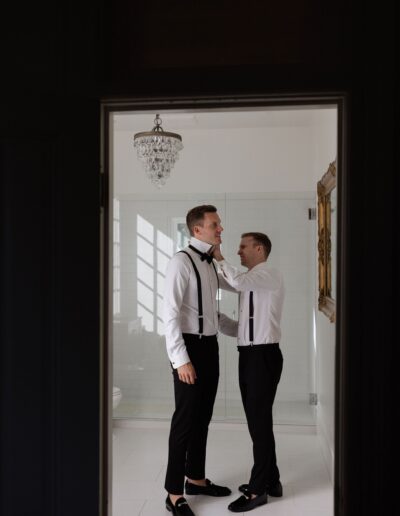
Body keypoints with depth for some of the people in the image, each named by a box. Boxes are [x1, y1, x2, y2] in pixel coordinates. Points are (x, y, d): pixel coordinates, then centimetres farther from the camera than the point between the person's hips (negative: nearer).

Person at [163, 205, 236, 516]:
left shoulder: (211, 263, 12)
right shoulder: (182, 261, -13)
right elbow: (171, 313, -18)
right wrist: (181, 359, -22)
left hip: (209, 346, 8)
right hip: (190, 347, -8)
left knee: (203, 417, 16)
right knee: (185, 419, -1)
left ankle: (196, 479, 32)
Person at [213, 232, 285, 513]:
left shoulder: (270, 274, -10)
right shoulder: (251, 280, 16)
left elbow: (237, 281, -30)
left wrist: (220, 259, -15)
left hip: (263, 355, -9)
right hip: (250, 354, 9)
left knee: (260, 420, -2)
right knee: (257, 419, 15)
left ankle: (258, 489, 9)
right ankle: (270, 480, 29)